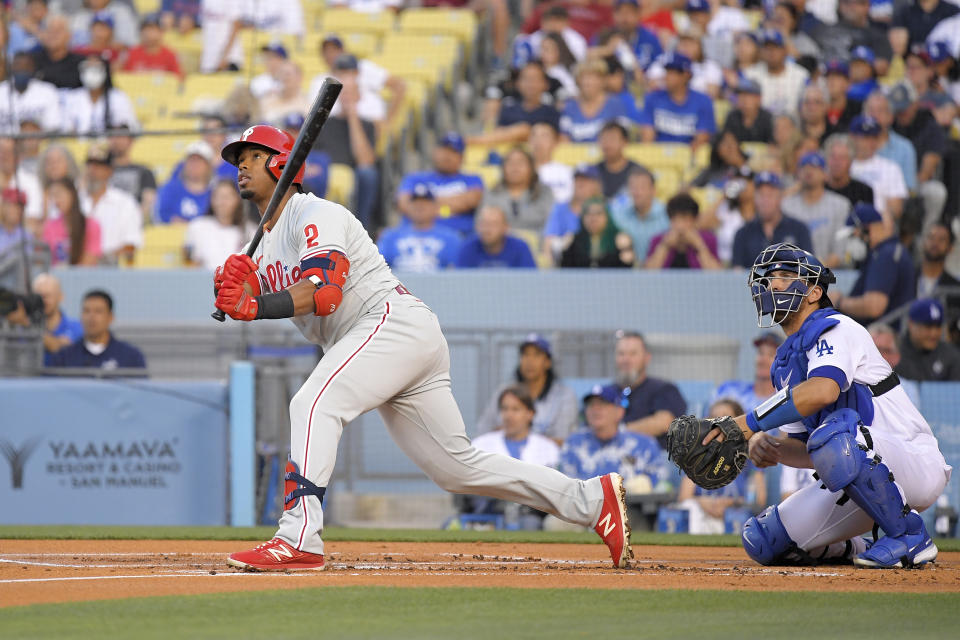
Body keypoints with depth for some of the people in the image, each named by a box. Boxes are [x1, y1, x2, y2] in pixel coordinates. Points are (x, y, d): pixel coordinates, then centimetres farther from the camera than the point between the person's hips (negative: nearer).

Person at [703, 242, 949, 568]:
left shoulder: (835, 329, -8)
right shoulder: (785, 363, 18)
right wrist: (766, 446, -6)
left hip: (917, 463, -8)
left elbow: (823, 390, -31)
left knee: (832, 436, -39)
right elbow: (805, 452, 17)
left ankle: (910, 538, -22)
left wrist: (747, 423, -29)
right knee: (762, 541, -4)